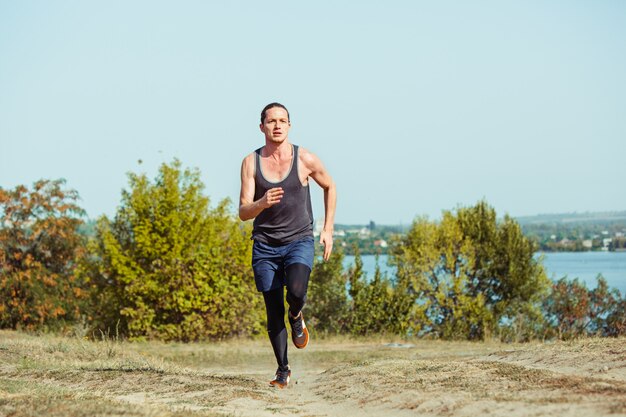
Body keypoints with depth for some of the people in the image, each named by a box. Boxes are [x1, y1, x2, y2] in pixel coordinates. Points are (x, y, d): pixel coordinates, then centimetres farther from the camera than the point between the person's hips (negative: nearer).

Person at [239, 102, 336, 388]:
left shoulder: (305, 159, -3)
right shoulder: (251, 163, -2)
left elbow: (329, 187, 15)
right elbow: (243, 213, -5)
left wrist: (328, 229, 10)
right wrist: (262, 203, -28)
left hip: (299, 241, -1)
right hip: (265, 246, 1)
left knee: (296, 291, -29)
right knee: (274, 313, 1)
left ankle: (296, 318, 8)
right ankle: (283, 370, 19)